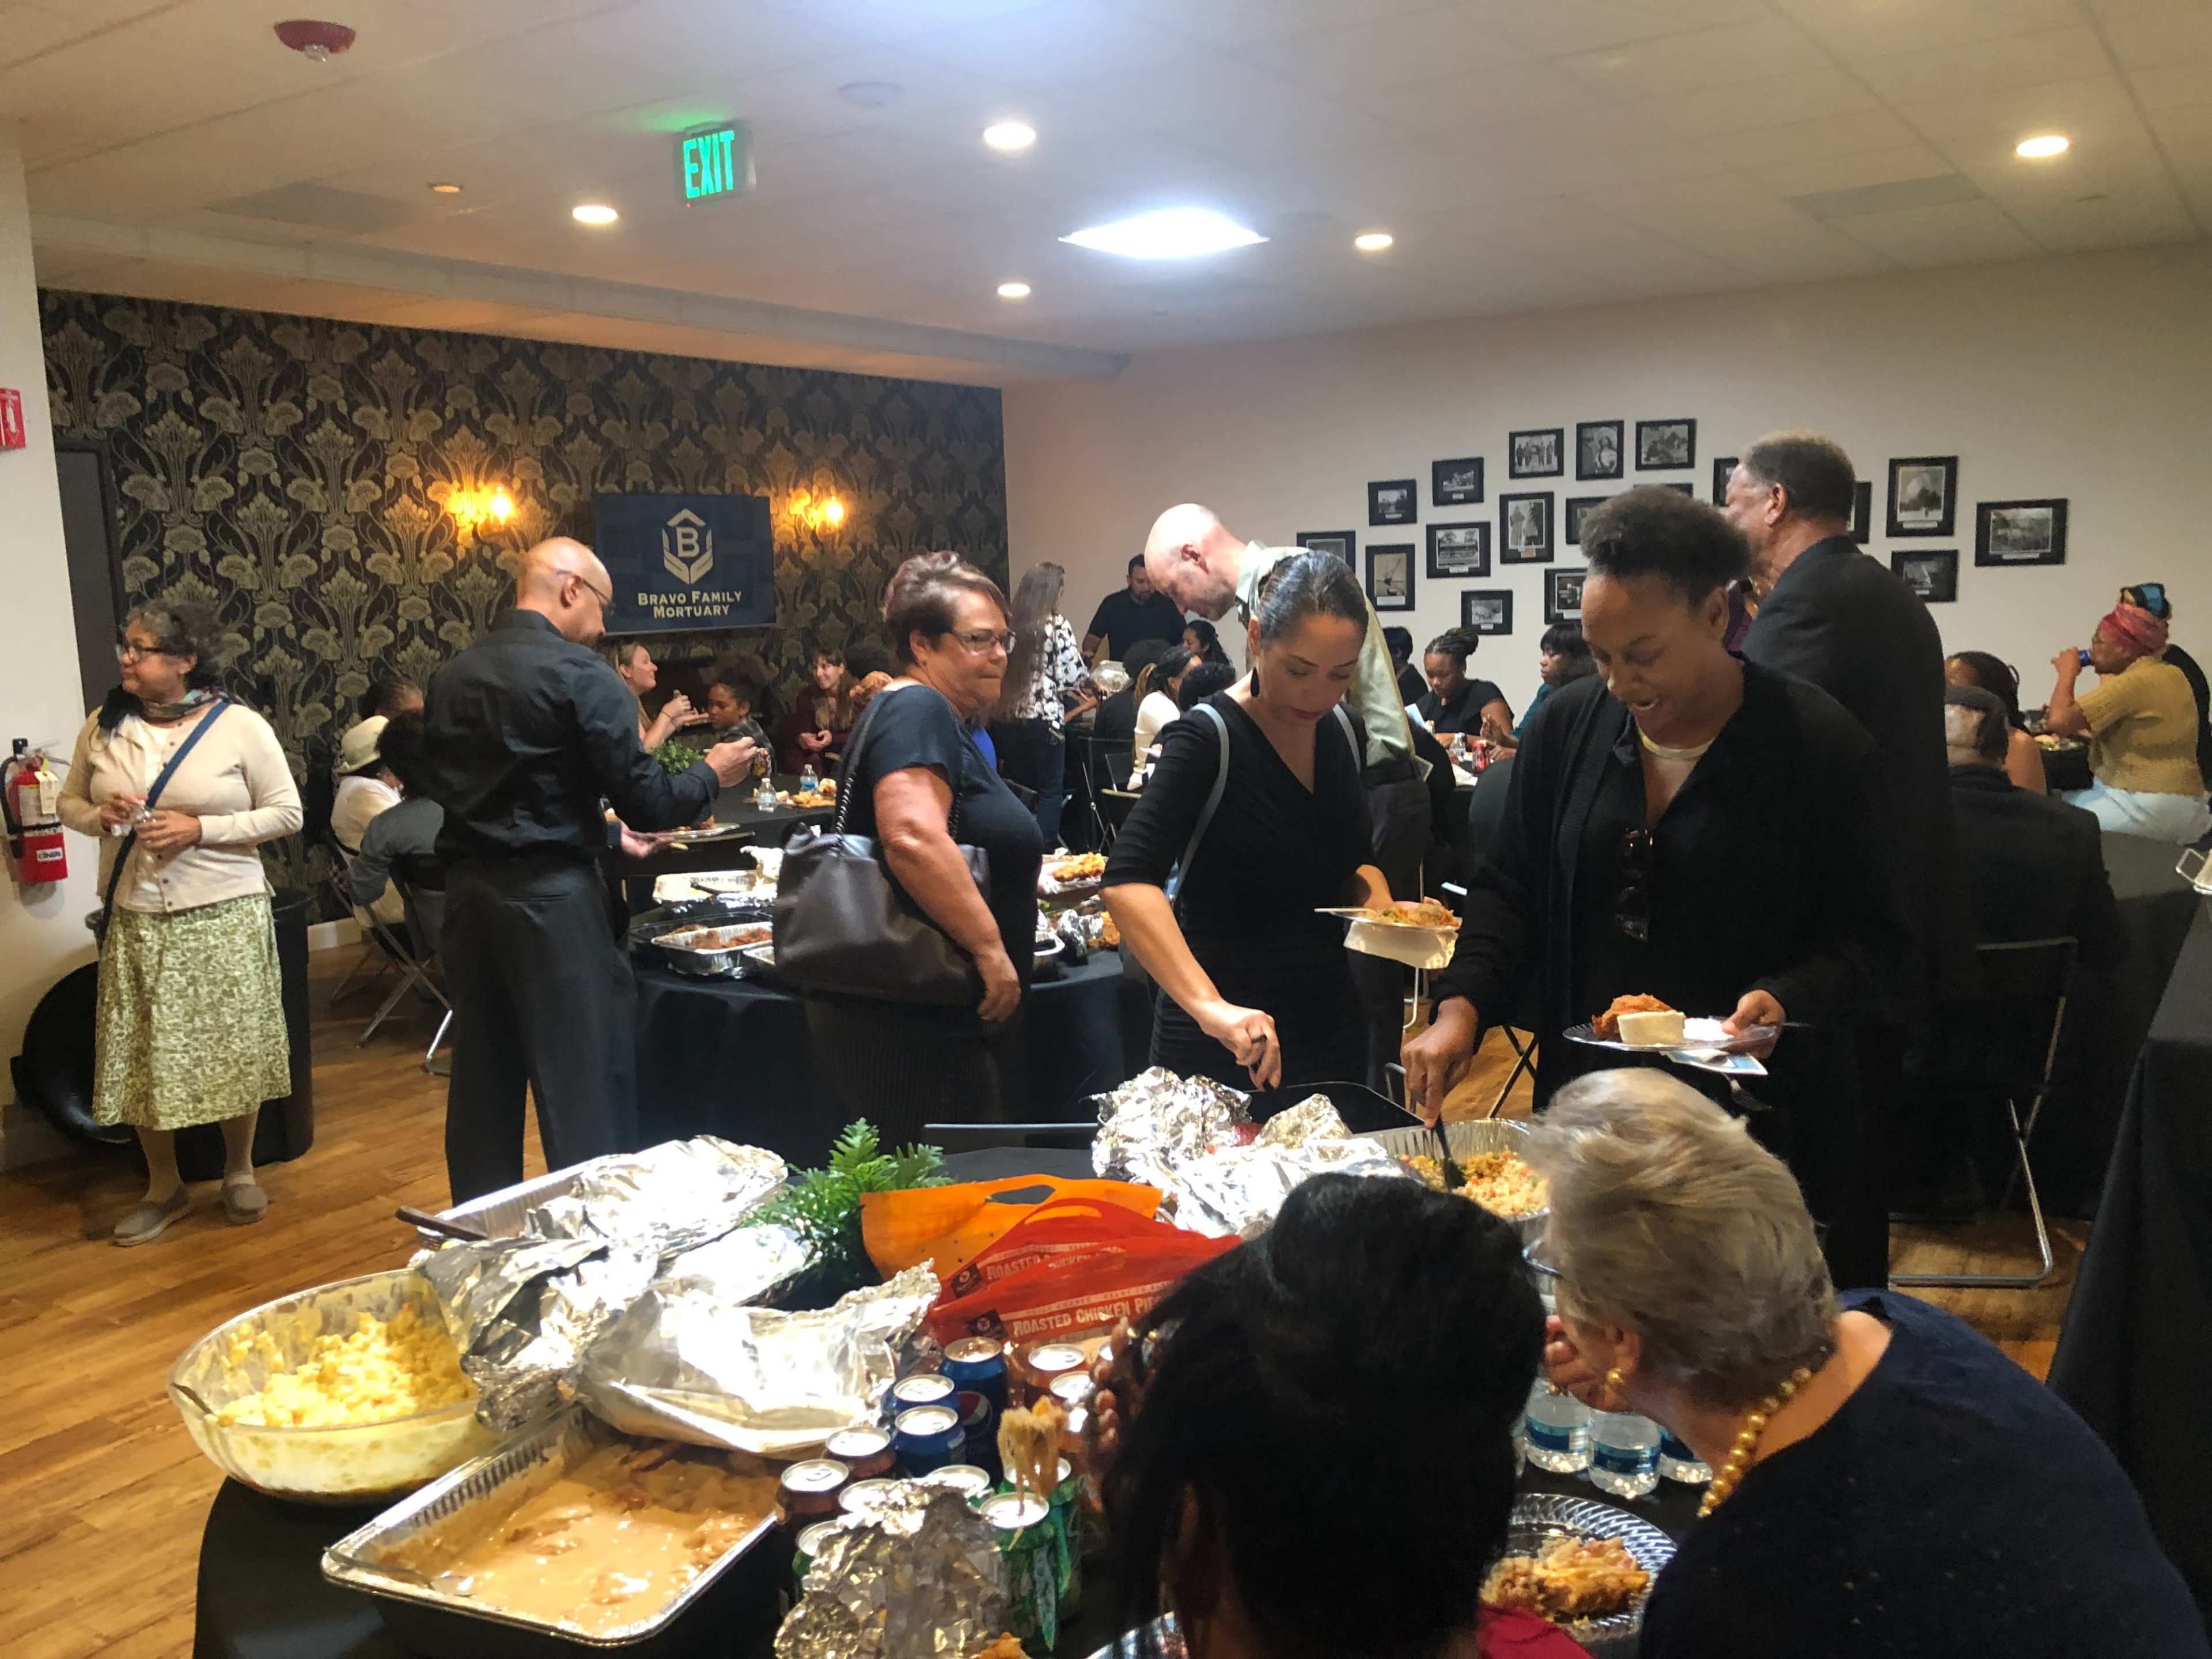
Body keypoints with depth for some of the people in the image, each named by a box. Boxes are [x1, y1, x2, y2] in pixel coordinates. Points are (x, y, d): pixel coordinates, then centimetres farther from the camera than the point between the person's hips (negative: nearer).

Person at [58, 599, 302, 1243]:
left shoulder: (240, 727, -8)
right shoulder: (103, 727, 3)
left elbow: (286, 812, -6)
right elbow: (70, 802, 14)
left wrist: (201, 829, -17)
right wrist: (100, 816, -10)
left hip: (224, 918, -3)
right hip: (135, 921, 3)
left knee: (232, 1047, 6)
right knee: (143, 1056, 7)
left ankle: (239, 1170, 28)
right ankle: (164, 1187, 25)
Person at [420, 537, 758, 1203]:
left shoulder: (451, 676, 9)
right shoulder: (581, 675, -12)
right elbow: (645, 801, -14)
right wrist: (711, 774, 6)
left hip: (468, 890, 7)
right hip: (550, 895, -7)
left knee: (484, 1082, 17)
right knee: (585, 1088, 2)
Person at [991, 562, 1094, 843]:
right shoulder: (1058, 626, -8)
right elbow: (1073, 676, -12)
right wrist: (1086, 676, 11)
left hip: (1005, 718, 5)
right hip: (1043, 718, -5)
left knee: (1019, 789, 16)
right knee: (1051, 791, 6)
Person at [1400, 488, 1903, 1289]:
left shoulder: (1820, 744, -9)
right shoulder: (1567, 727, 2)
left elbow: (1868, 932, -4)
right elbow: (1509, 887, 7)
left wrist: (1787, 999, -22)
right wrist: (1462, 1005, -7)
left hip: (1760, 1112, -3)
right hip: (1587, 1102, 3)